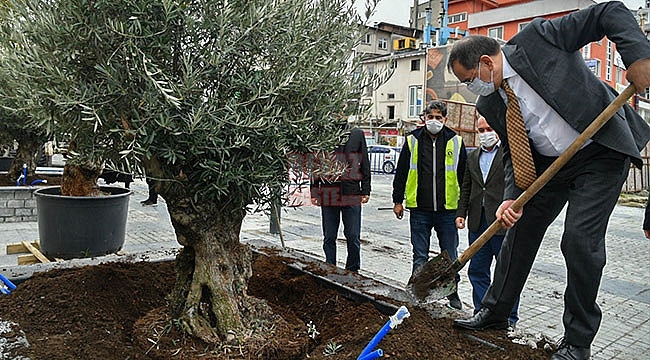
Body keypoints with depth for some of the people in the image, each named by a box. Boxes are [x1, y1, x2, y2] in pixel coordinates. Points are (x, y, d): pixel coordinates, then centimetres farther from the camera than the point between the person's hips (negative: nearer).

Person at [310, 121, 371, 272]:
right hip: (328, 194, 0)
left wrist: (365, 191, 5)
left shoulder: (357, 134, 8)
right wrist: (314, 192, 5)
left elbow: (365, 164, 10)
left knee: (353, 237, 4)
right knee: (329, 237, 7)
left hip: (352, 193, 0)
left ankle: (352, 271, 19)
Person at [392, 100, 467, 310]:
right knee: (420, 257, 8)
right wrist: (398, 201, 6)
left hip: (447, 210, 1)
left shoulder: (456, 142, 5)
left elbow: (464, 176, 10)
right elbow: (401, 173, 8)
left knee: (450, 256, 10)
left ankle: (452, 293, 28)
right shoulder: (413, 141, 4)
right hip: (419, 210, 0)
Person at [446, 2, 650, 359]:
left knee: (580, 240, -11)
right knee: (520, 230, 8)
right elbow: (512, 153, 2)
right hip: (549, 164, 6)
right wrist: (511, 197, -13)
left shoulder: (537, 37, -15)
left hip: (601, 154, -6)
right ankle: (495, 310, 27)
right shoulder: (489, 104, 0)